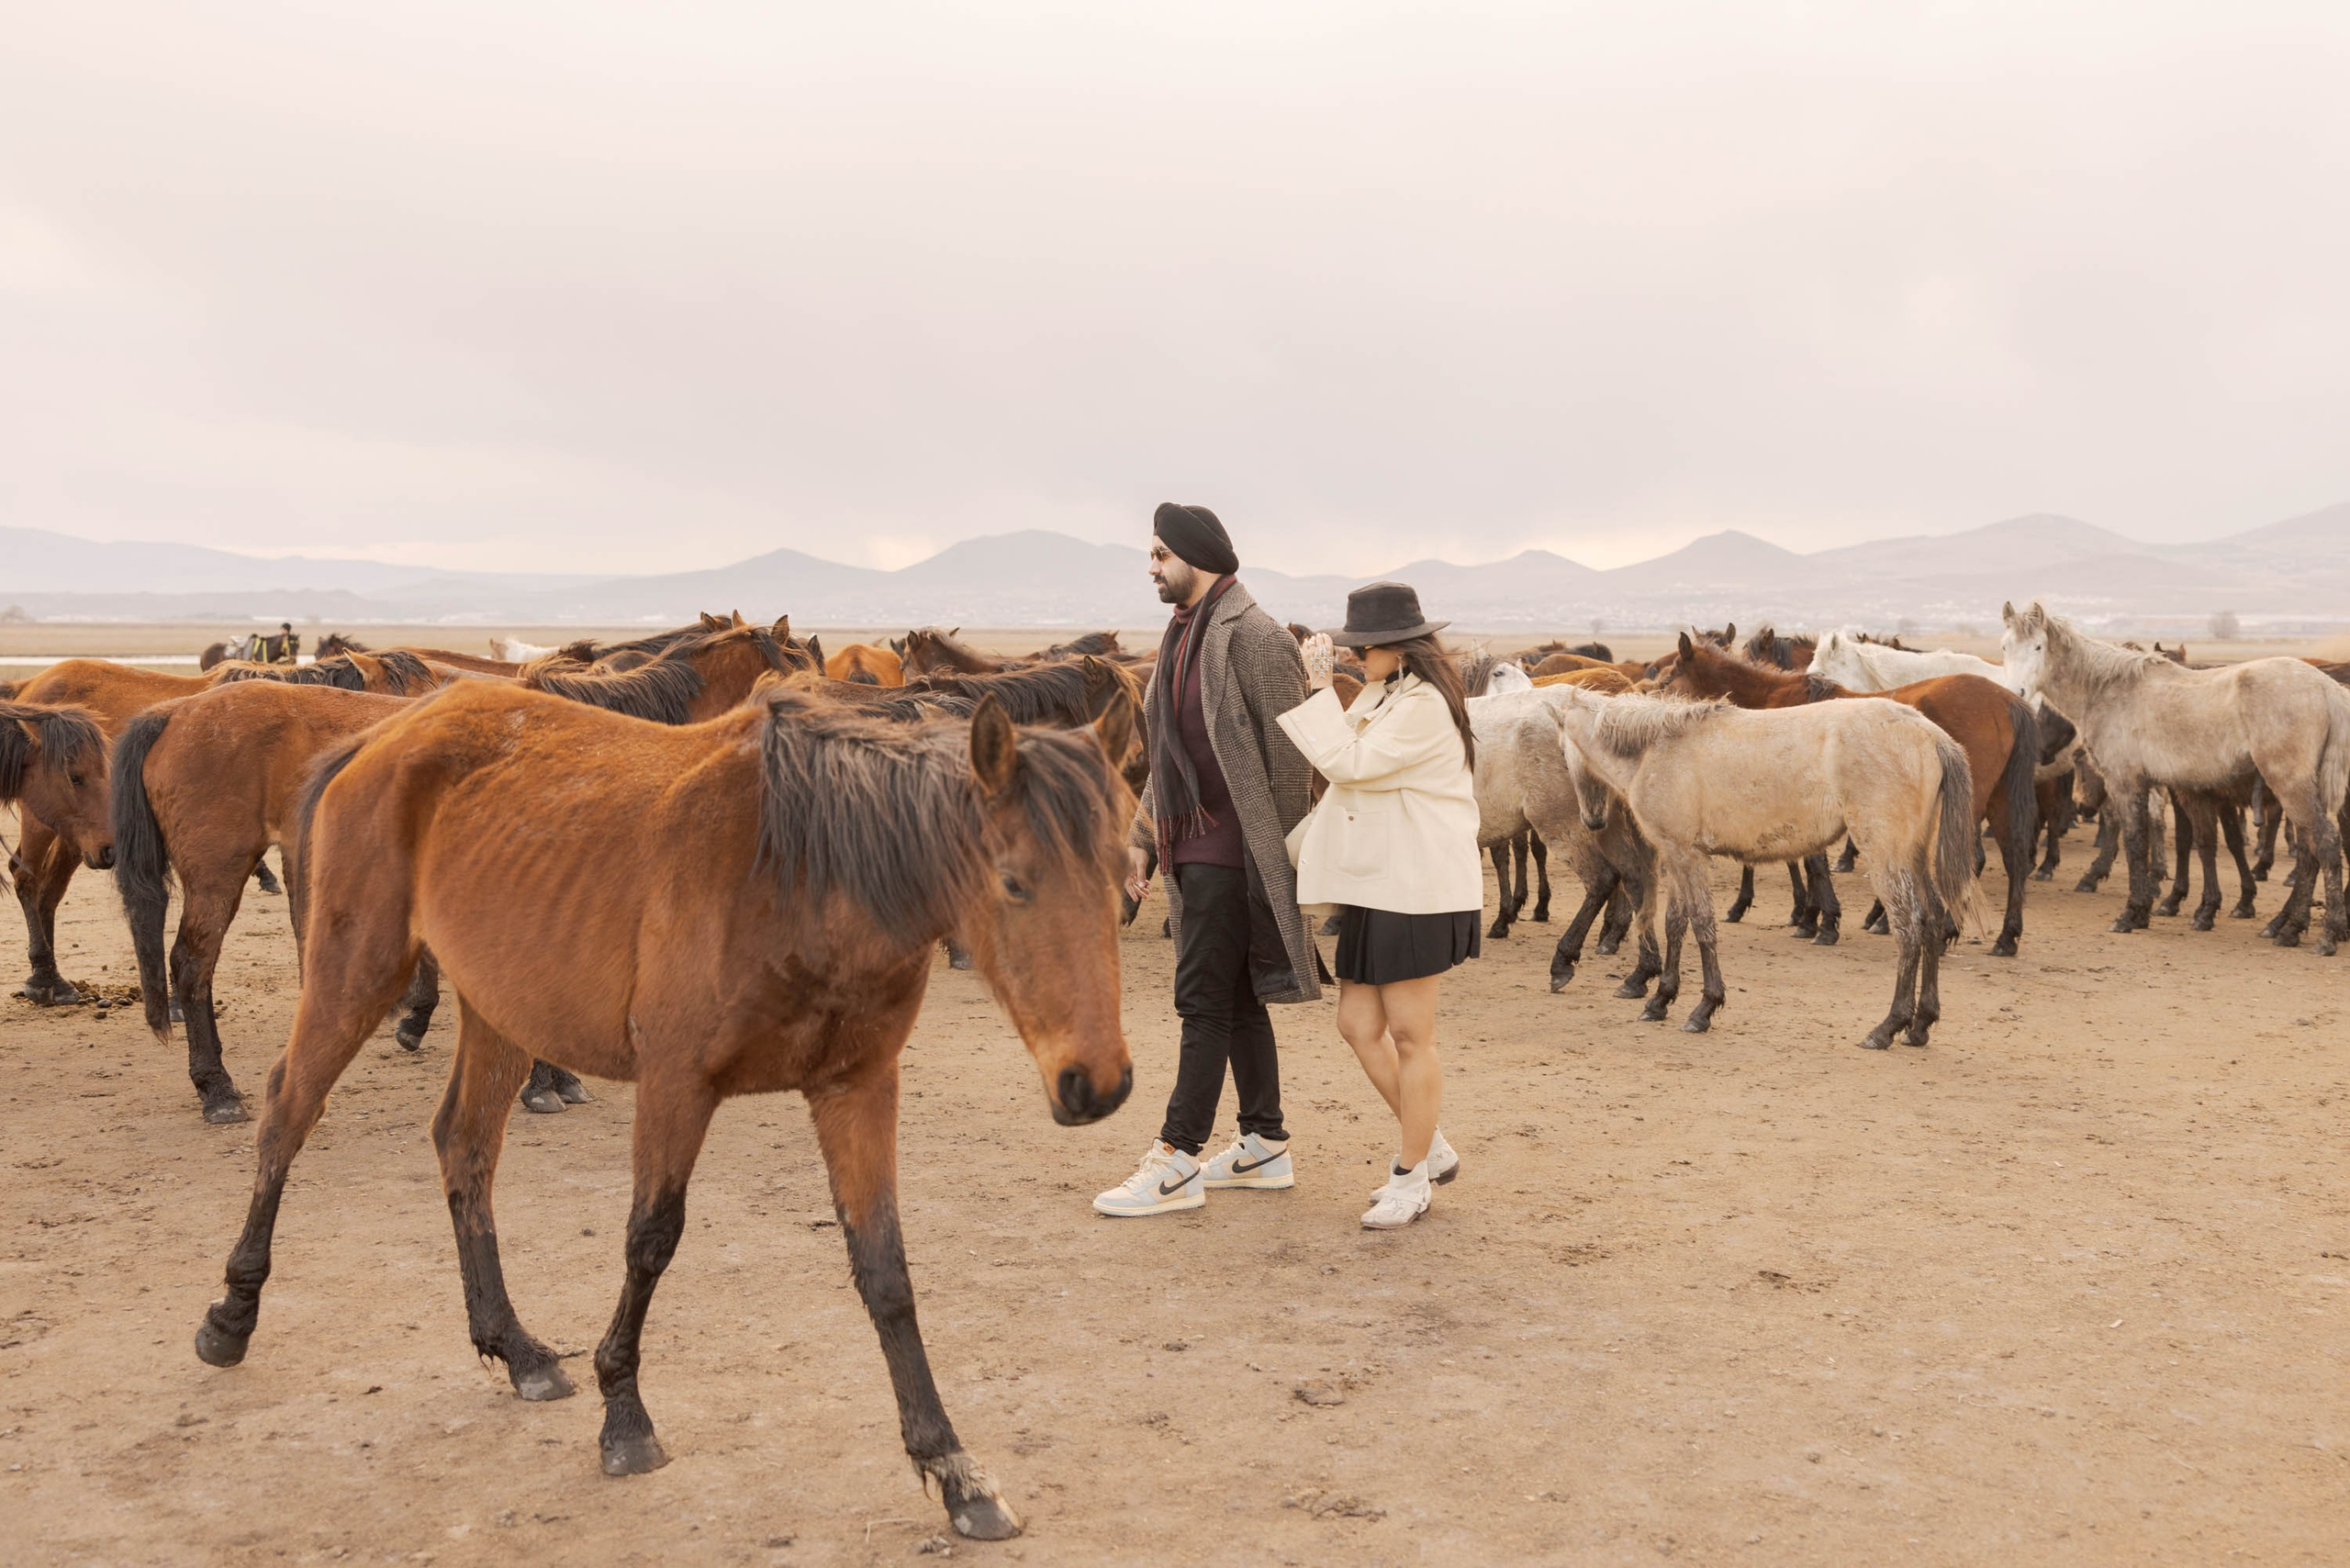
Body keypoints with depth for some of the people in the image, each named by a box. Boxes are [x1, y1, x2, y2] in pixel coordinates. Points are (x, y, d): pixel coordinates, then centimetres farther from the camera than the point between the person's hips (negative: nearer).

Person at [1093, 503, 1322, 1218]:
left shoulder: (1255, 637, -13)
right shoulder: (1181, 635, 15)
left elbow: (1289, 756, -14)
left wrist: (1279, 859, -15)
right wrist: (1143, 837, 15)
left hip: (1230, 852, -9)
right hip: (1190, 849, 9)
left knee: (1203, 1002, -6)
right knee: (1237, 1000, 14)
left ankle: (1177, 1163, -1)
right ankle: (1265, 1148, 23)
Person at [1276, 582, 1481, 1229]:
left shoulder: (1424, 704, -16)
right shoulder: (1380, 694, 15)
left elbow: (1348, 764, -19)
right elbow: (1346, 770, 24)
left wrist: (1321, 688, -15)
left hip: (1414, 888, -10)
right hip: (1374, 885, 10)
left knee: (1409, 1035, 0)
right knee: (1358, 1024, 10)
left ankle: (1410, 1179, 12)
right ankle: (1431, 1149, 26)